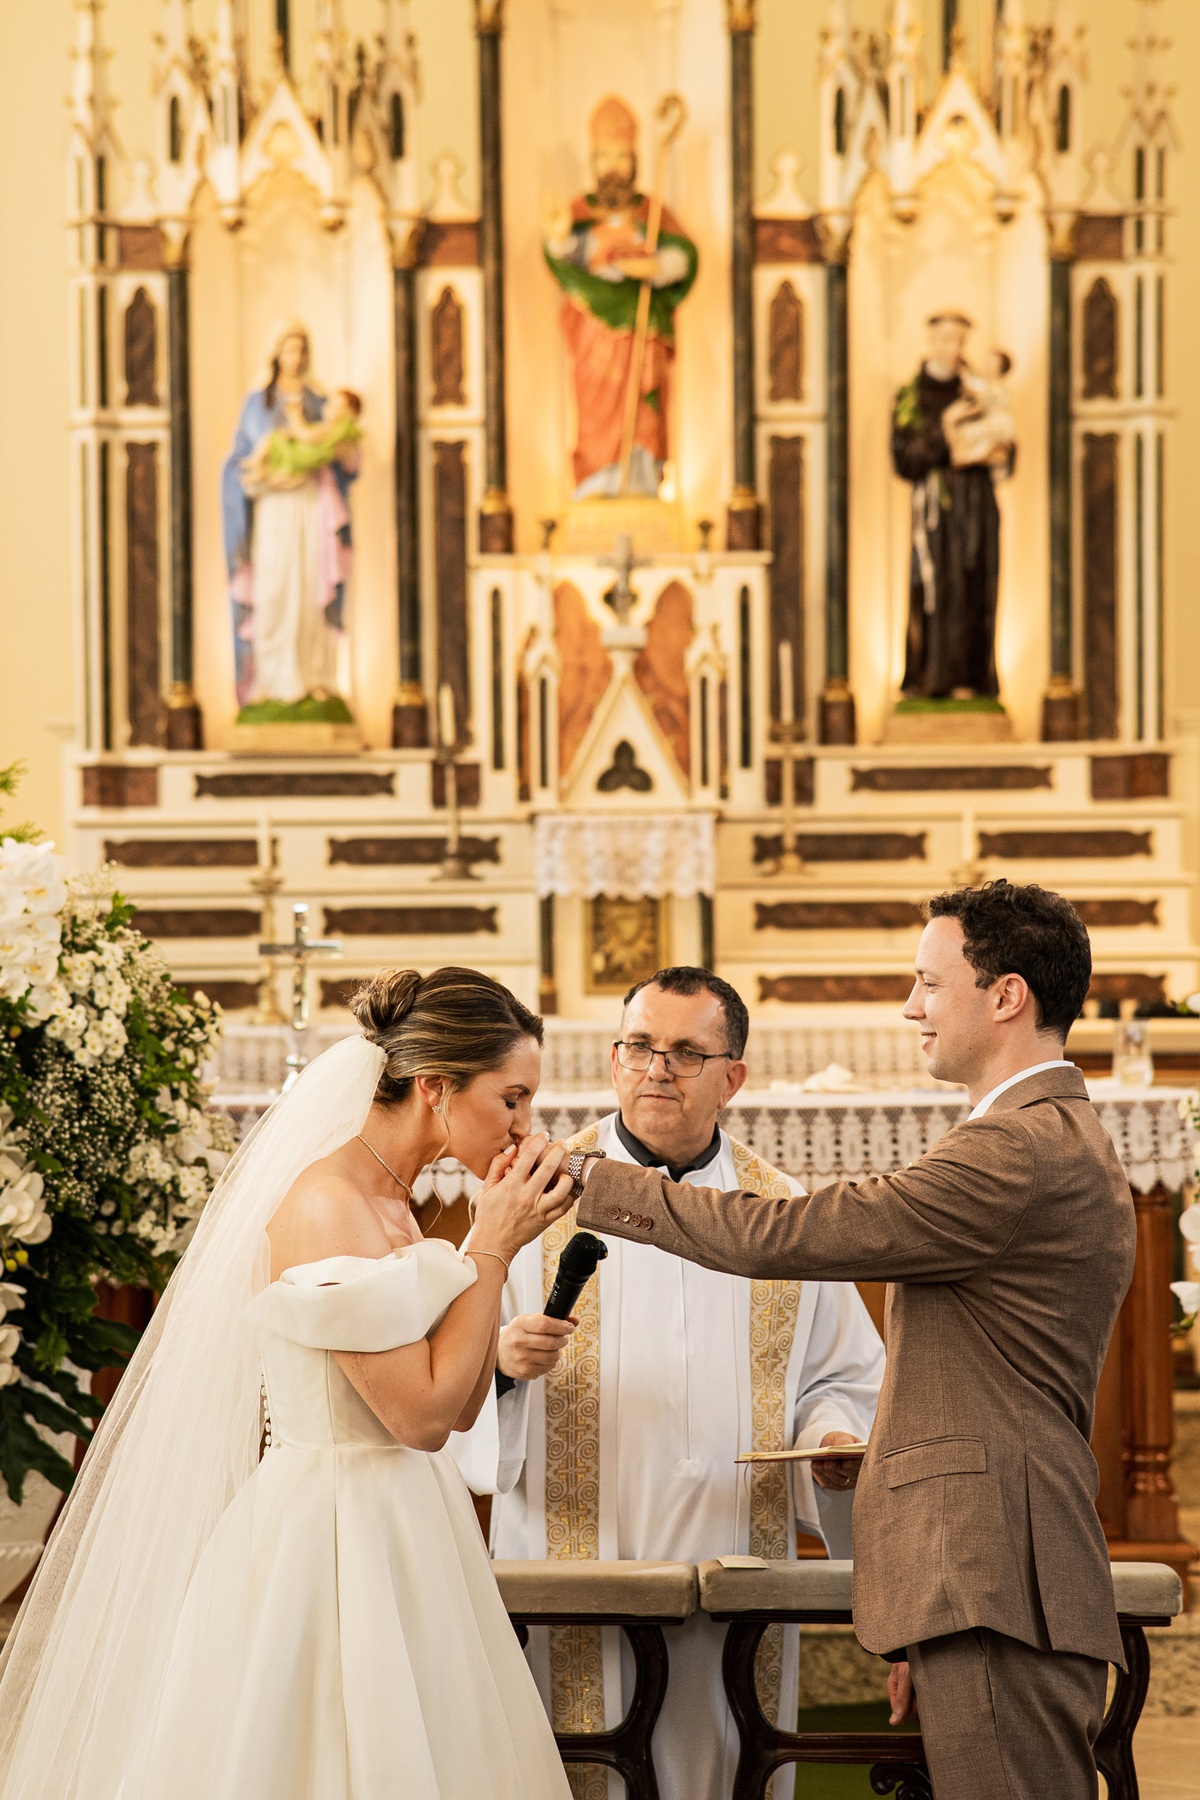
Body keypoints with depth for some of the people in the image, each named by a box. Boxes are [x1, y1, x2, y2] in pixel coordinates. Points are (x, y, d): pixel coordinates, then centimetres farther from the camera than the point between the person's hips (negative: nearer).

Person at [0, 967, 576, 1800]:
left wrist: (498, 1244, 5)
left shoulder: (391, 1205, 11)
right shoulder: (325, 1205, -17)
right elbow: (421, 1413, -20)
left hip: (404, 1534, 9)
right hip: (330, 1537, -9)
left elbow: (462, 1405, 12)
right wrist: (492, 1251, -12)